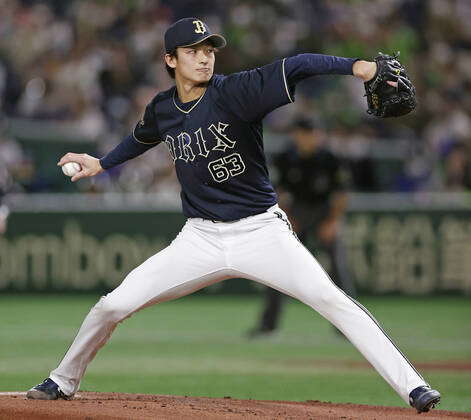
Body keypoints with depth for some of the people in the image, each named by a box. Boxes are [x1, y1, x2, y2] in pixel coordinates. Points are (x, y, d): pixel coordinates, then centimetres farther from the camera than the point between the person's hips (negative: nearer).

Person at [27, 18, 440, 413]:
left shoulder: (233, 93, -16)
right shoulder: (162, 109, 1)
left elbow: (297, 66, -31)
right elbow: (142, 138, 28)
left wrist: (355, 66, -46)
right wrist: (101, 163, 33)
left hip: (260, 231, -4)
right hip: (200, 239, 4)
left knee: (331, 299, -22)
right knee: (113, 306, -1)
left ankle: (412, 386, -21)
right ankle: (64, 381, 25)